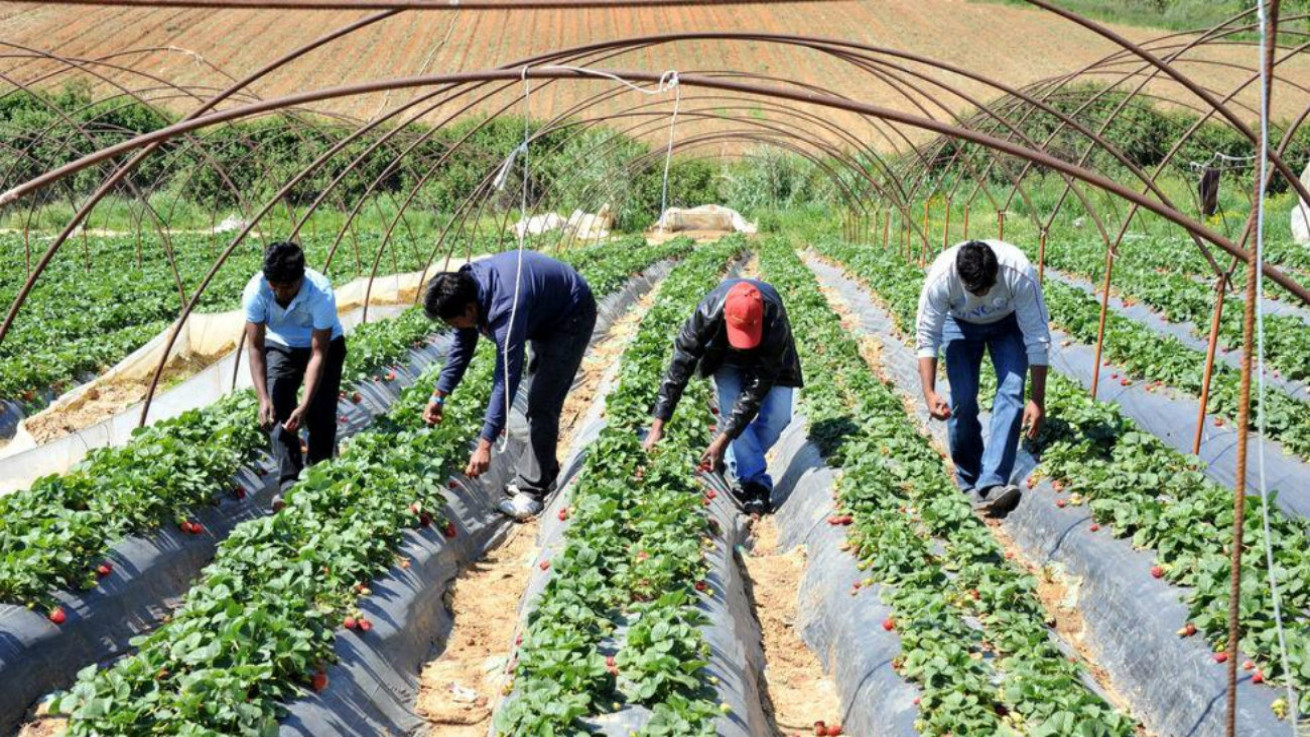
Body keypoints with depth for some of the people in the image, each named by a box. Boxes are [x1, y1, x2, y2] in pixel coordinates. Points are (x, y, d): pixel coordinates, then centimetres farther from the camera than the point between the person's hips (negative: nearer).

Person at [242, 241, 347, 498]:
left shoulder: (321, 294, -37)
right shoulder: (256, 291, -31)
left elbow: (318, 353, -34)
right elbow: (255, 346, -26)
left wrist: (305, 405, -40)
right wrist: (263, 398, -36)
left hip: (324, 344, -2)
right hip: (280, 346, 2)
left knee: (321, 416, -9)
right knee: (277, 411, -15)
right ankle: (289, 483, -16)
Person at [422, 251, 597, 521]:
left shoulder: (506, 307, -41)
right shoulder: (465, 287, -16)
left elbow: (507, 378, -40)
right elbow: (462, 346, 0)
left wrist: (484, 445, -39)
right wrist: (438, 396, -2)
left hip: (572, 316, -9)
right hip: (544, 314, 9)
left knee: (542, 403, -13)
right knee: (539, 398, 16)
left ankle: (532, 490, -8)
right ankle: (543, 470, 29)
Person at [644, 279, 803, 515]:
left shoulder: (776, 323, -42)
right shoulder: (708, 312, -40)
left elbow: (757, 386, -38)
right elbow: (680, 364, -34)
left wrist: (722, 440, -40)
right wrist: (658, 424, -36)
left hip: (766, 354, 0)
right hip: (725, 355, 0)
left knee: (778, 415, -12)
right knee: (732, 410, -20)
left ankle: (739, 466, 8)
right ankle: (755, 482, -14)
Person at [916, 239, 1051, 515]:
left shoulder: (1021, 274, -39)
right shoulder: (940, 278, -37)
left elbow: (1037, 337, -29)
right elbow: (927, 337, -25)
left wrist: (1038, 400, -28)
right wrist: (929, 393, -34)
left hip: (1008, 323, 0)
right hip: (961, 323, 1)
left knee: (1011, 392, -20)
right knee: (962, 398, -13)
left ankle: (990, 485, -27)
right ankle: (969, 482, 4)